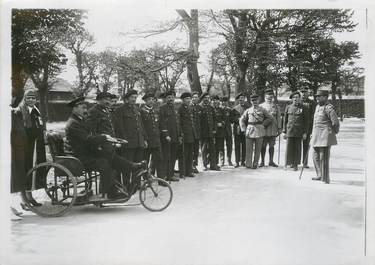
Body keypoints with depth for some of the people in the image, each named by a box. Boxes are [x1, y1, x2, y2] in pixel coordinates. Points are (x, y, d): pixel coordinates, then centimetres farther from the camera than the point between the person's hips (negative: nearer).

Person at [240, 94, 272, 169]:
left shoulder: (262, 110, 6)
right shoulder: (248, 110, 10)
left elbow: (270, 118, 10)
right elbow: (242, 120, 14)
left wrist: (263, 125, 1)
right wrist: (244, 129, 5)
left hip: (259, 131, -1)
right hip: (249, 131, 1)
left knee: (257, 149, 3)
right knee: (249, 149, 0)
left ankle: (255, 164, 12)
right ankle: (248, 164, 7)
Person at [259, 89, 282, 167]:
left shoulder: (276, 106, 10)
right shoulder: (261, 106, 5)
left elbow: (279, 118, 9)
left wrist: (279, 128, 4)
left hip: (273, 130, 2)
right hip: (263, 129, -2)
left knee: (272, 146, 7)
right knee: (263, 146, 2)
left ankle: (271, 161, 17)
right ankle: (262, 161, 12)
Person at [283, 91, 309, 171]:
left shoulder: (302, 108, 3)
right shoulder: (288, 107, 6)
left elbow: (306, 121, 4)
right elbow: (285, 120, 9)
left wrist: (305, 132, -1)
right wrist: (284, 131, 4)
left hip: (299, 132, 0)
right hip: (290, 131, 0)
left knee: (297, 148, 3)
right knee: (289, 148, -2)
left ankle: (296, 164, 11)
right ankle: (287, 164, 8)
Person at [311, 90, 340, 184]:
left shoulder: (328, 108, -14)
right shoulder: (317, 107, 15)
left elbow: (336, 122, -16)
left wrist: (333, 132, -2)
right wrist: (313, 133, 19)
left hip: (325, 137, -9)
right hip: (317, 136, 9)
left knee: (323, 157, -4)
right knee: (316, 157, 14)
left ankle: (325, 178, 5)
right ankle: (320, 175, 25)